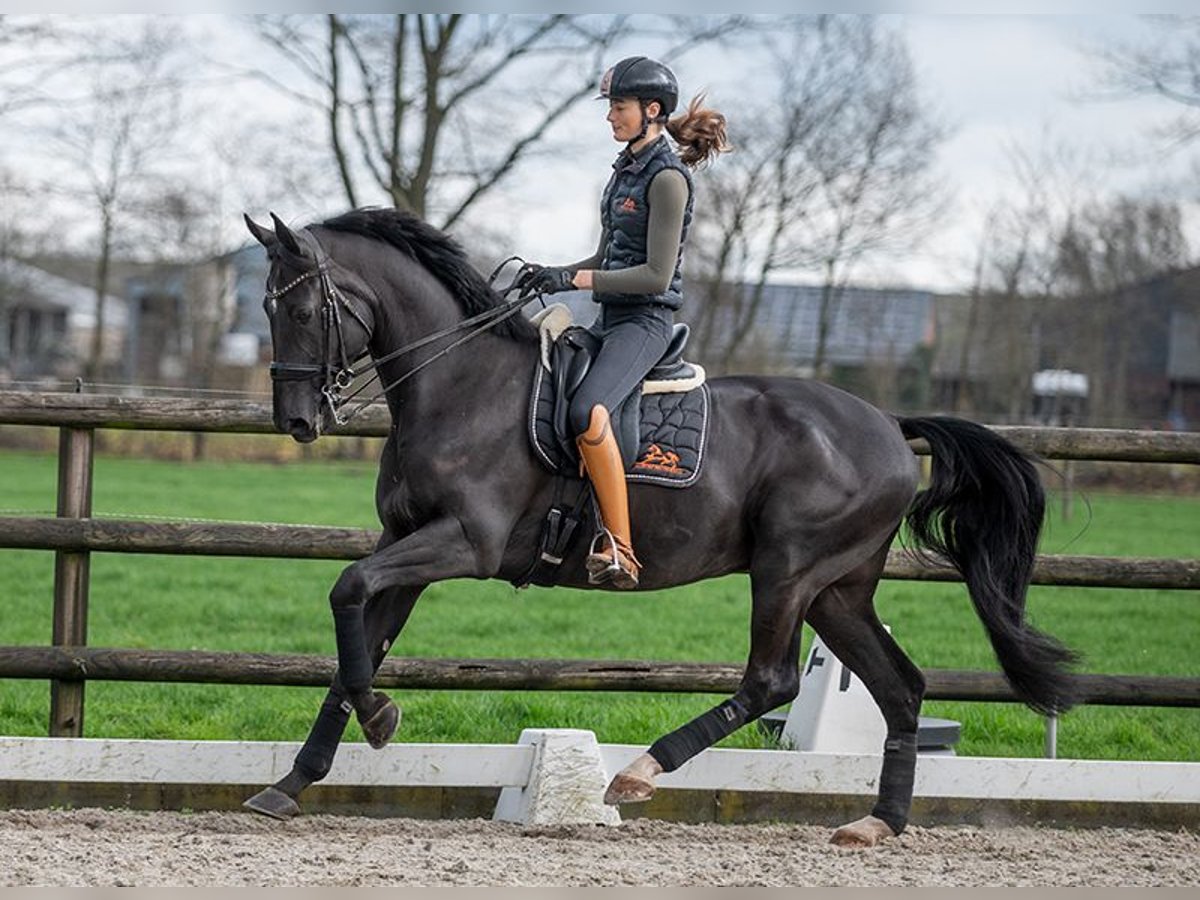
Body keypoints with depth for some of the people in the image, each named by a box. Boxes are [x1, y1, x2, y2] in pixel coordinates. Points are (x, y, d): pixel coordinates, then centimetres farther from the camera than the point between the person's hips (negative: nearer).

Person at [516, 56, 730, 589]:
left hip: (645, 320, -10)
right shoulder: (627, 167, 15)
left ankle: (620, 549, -32)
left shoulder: (666, 177, -13)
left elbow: (657, 274, -18)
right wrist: (550, 274, 7)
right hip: (609, 319, 10)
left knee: (586, 412, -33)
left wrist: (573, 280, -20)